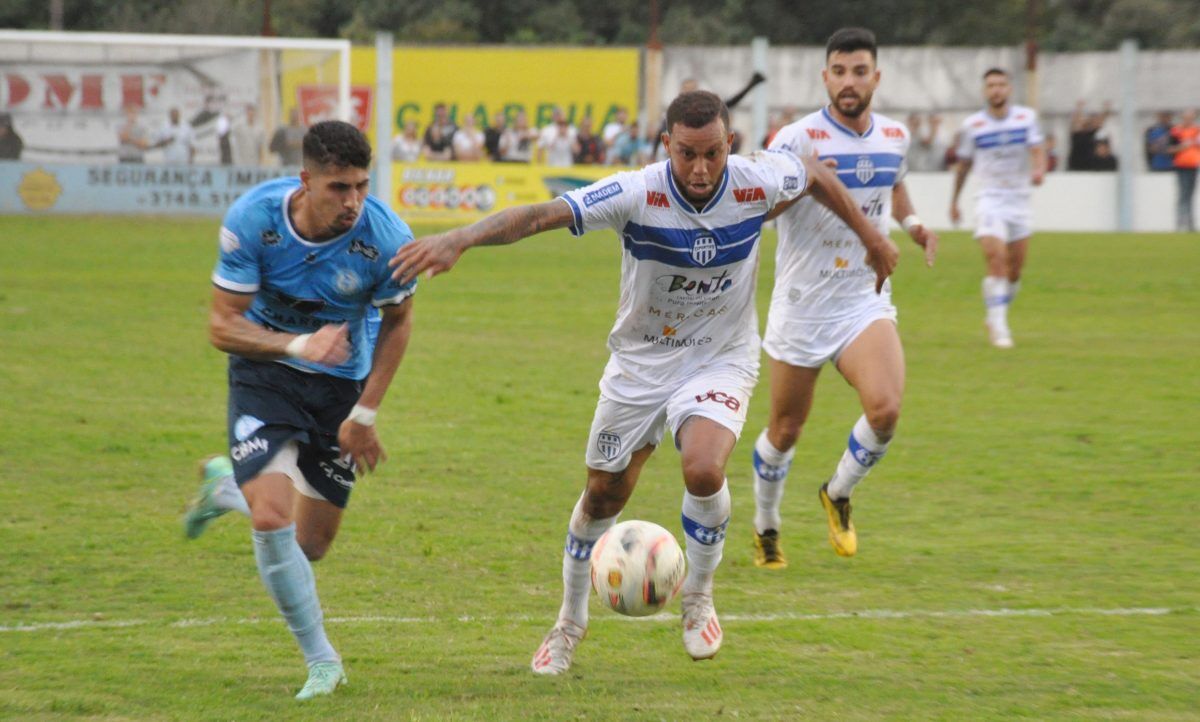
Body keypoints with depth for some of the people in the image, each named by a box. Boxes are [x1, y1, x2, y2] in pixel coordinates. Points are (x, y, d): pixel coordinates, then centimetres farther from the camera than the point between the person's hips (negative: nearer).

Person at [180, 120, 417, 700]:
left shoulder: (386, 238, -22)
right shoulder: (252, 219, -24)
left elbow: (398, 320, -2)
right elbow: (222, 326, -17)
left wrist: (366, 413, -6)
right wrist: (297, 346, -35)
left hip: (341, 383, 2)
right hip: (263, 374, -2)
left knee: (311, 545, 7)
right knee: (272, 518, -22)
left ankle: (227, 486, 39)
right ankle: (321, 661, -3)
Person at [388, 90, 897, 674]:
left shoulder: (758, 183, -19)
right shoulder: (635, 194, -26)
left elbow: (817, 175, 5)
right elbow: (538, 215, -36)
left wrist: (871, 237, 16)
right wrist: (458, 240, -50)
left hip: (721, 360, 0)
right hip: (640, 362, 0)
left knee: (704, 470, -26)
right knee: (603, 494, 9)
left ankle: (698, 598, 2)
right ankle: (570, 622, 34)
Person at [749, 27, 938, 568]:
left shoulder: (895, 137, 3)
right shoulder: (799, 138, -13)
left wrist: (911, 221, 7)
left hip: (865, 303, 3)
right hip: (801, 308, -3)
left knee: (885, 408, -21)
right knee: (785, 428, 8)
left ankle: (838, 495, 7)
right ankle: (765, 531, 33)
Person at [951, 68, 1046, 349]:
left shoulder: (1026, 117, 3)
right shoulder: (972, 125, 1)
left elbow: (1037, 150, -7)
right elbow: (963, 164, 11)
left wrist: (1039, 170, -29)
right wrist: (954, 200, 15)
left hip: (1019, 200, 3)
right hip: (989, 201, -3)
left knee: (1015, 268, 7)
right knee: (996, 260, -20)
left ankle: (997, 320, 28)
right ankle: (998, 326, -18)